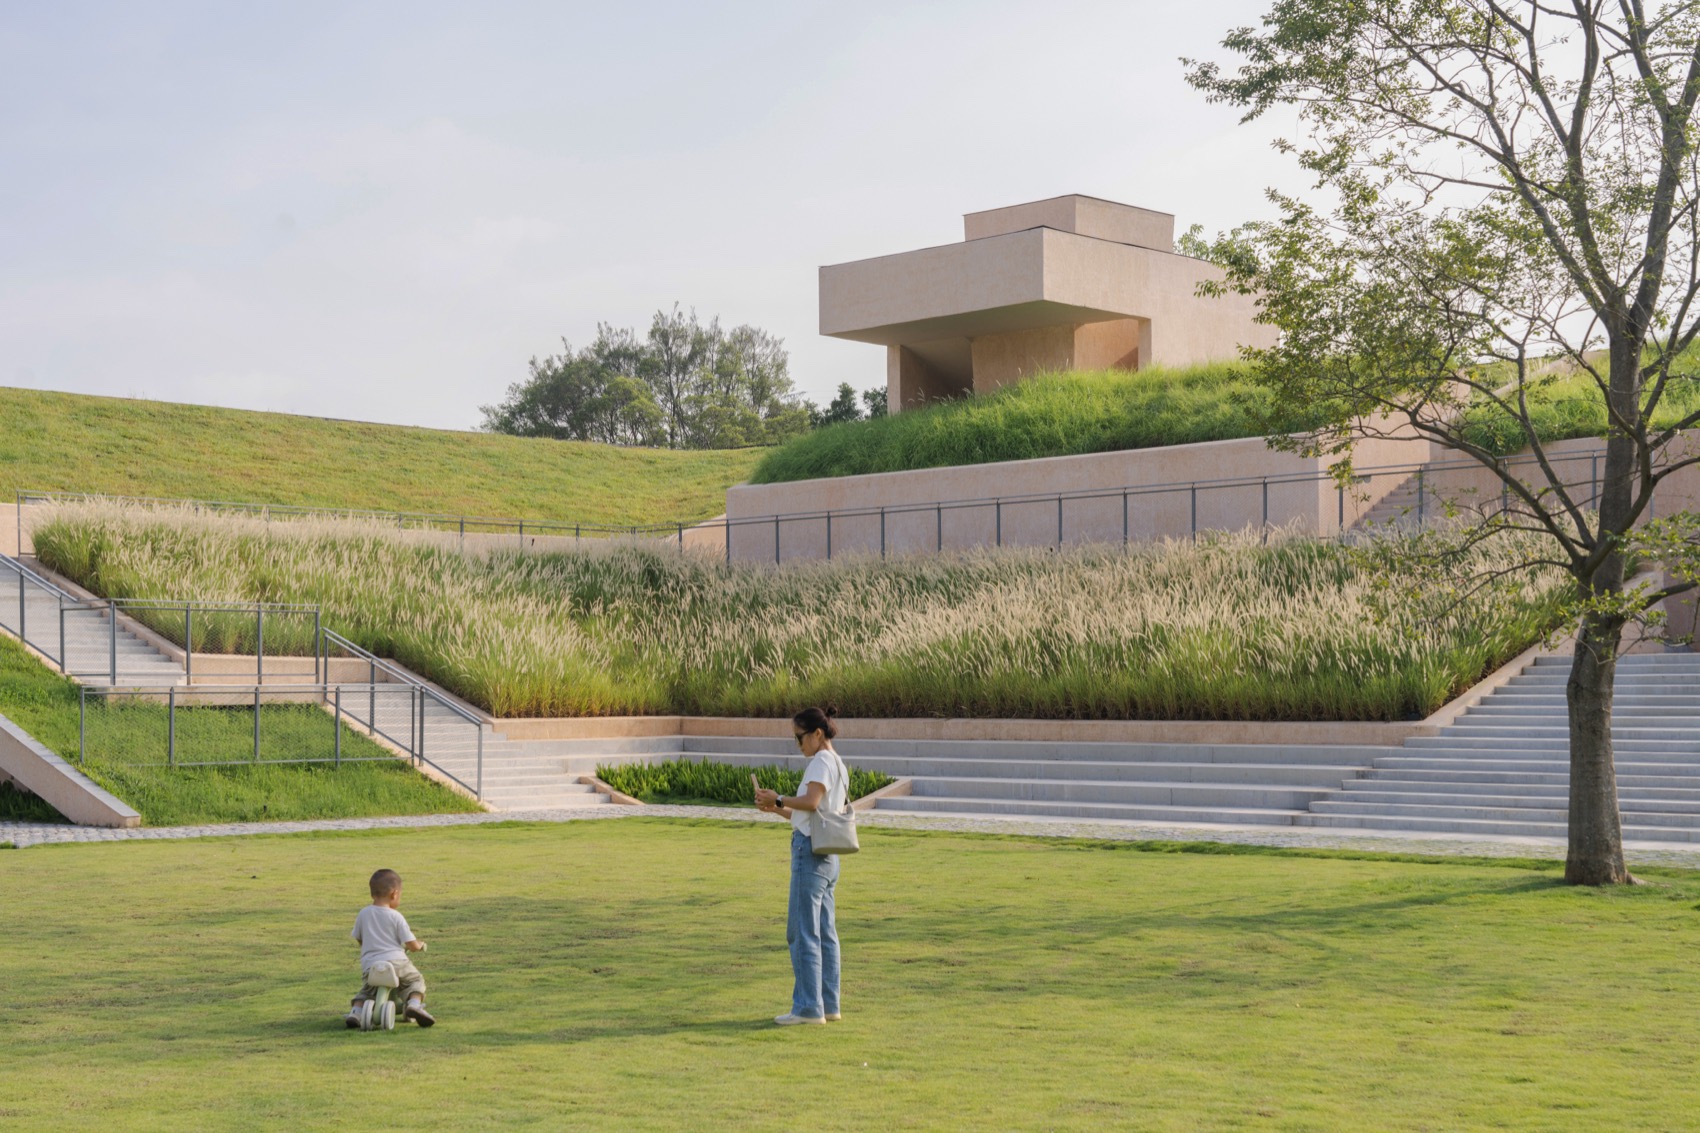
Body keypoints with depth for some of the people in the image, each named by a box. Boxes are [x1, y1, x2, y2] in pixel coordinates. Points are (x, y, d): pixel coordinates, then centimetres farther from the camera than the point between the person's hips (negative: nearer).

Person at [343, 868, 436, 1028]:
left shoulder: (363, 914, 8)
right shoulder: (396, 917, -1)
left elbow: (358, 939, 20)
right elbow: (412, 945, -2)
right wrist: (420, 945, 22)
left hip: (369, 965, 3)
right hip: (396, 962, -3)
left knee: (366, 990, 25)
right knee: (416, 980, 17)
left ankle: (355, 1011, -1)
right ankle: (414, 1003, -11)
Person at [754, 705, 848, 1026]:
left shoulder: (822, 762, -11)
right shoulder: (839, 765, 19)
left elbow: (812, 801, -26)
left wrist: (778, 799, -16)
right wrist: (779, 810, 14)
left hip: (810, 852, -10)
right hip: (828, 855, 10)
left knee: (803, 932, -6)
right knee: (825, 932, 12)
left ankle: (808, 1007, -5)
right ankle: (828, 1004, 16)